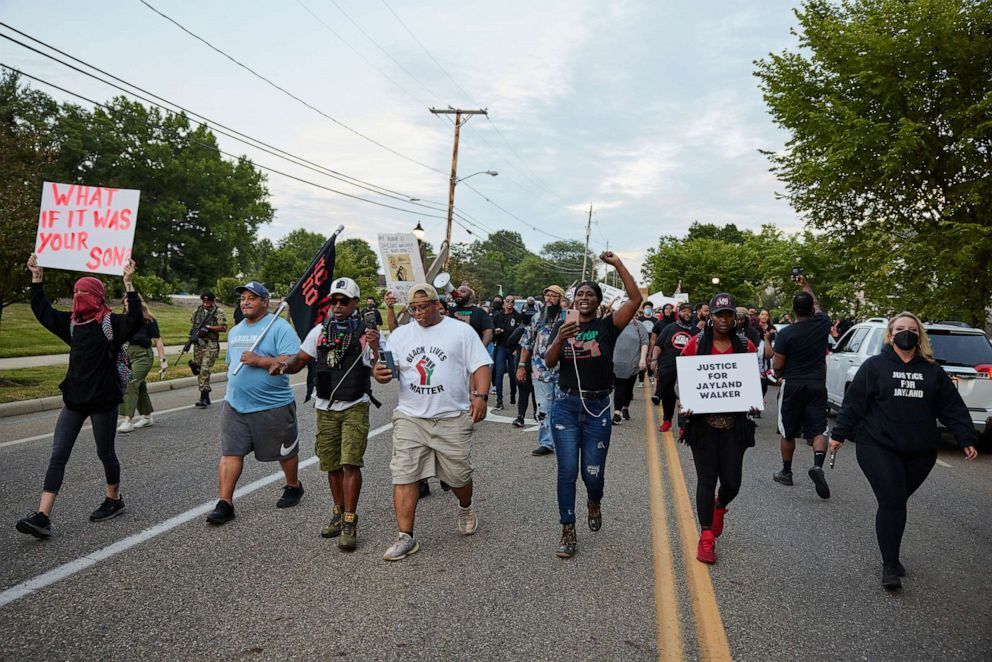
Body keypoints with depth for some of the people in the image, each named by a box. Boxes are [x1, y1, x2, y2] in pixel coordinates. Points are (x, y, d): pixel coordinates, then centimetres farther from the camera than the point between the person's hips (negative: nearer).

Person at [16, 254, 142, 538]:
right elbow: (42, 310, 18)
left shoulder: (112, 323, -11)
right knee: (57, 456, 0)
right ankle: (42, 517, -1)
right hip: (74, 399, 6)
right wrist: (36, 277, 13)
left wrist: (128, 283, -36)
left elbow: (135, 320, -31)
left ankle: (114, 500, 31)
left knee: (105, 453, 10)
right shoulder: (72, 322, 8)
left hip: (103, 400, -6)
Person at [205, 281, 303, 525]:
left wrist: (259, 360, -25)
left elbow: (293, 362, -21)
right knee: (230, 453, -1)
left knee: (285, 451, 12)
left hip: (273, 406, -5)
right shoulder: (235, 331, 14)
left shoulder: (280, 327, -11)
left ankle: (293, 486, 35)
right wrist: (232, 386, 17)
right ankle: (224, 503, 5)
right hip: (235, 406, 6)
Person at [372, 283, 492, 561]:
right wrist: (378, 373, -17)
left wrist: (480, 395, -16)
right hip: (410, 418, 2)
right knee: (404, 475, -4)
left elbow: (480, 366, -2)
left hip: (453, 419, -2)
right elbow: (388, 370, 6)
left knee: (459, 475, 9)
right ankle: (406, 537, 5)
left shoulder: (461, 331, 1)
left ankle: (465, 508, 41)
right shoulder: (400, 334, 9)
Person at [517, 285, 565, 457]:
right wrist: (521, 365, 7)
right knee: (543, 409, 7)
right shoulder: (537, 318, 8)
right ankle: (546, 443, 16)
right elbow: (526, 343, 11)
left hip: (562, 372, -3)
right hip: (541, 371, 3)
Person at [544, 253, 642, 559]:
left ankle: (594, 503, 40)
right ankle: (568, 532, 11)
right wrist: (559, 340, -22)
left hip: (597, 408, -1)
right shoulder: (563, 326, 7)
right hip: (566, 406, 1)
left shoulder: (607, 326, 1)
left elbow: (635, 299, -11)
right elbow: (549, 362, -4)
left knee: (592, 473, 5)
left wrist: (618, 265, -10)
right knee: (567, 471, -1)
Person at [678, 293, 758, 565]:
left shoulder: (746, 346, 3)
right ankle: (706, 537, 14)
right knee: (706, 479, 1)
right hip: (703, 423, -1)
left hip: (734, 423, 2)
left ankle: (720, 506, 40)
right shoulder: (696, 344, -2)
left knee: (732, 481, 4)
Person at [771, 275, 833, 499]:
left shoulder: (785, 334, -13)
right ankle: (818, 465, -22)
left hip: (792, 386, -2)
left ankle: (786, 472, 23)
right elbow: (817, 305, 21)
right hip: (817, 386, 2)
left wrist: (778, 375, 14)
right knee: (819, 429, 3)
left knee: (788, 432, 12)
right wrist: (805, 285, 34)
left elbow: (777, 366, -9)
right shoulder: (822, 324, -3)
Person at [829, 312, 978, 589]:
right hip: (879, 449, -3)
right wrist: (839, 434, -1)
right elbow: (854, 403, -1)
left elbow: (952, 407, 9)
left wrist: (966, 439, 1)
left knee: (896, 503, 11)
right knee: (892, 503, -10)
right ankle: (890, 566, -4)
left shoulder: (933, 371, 10)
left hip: (920, 453, 3)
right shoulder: (874, 366, 0)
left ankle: (891, 555, 27)